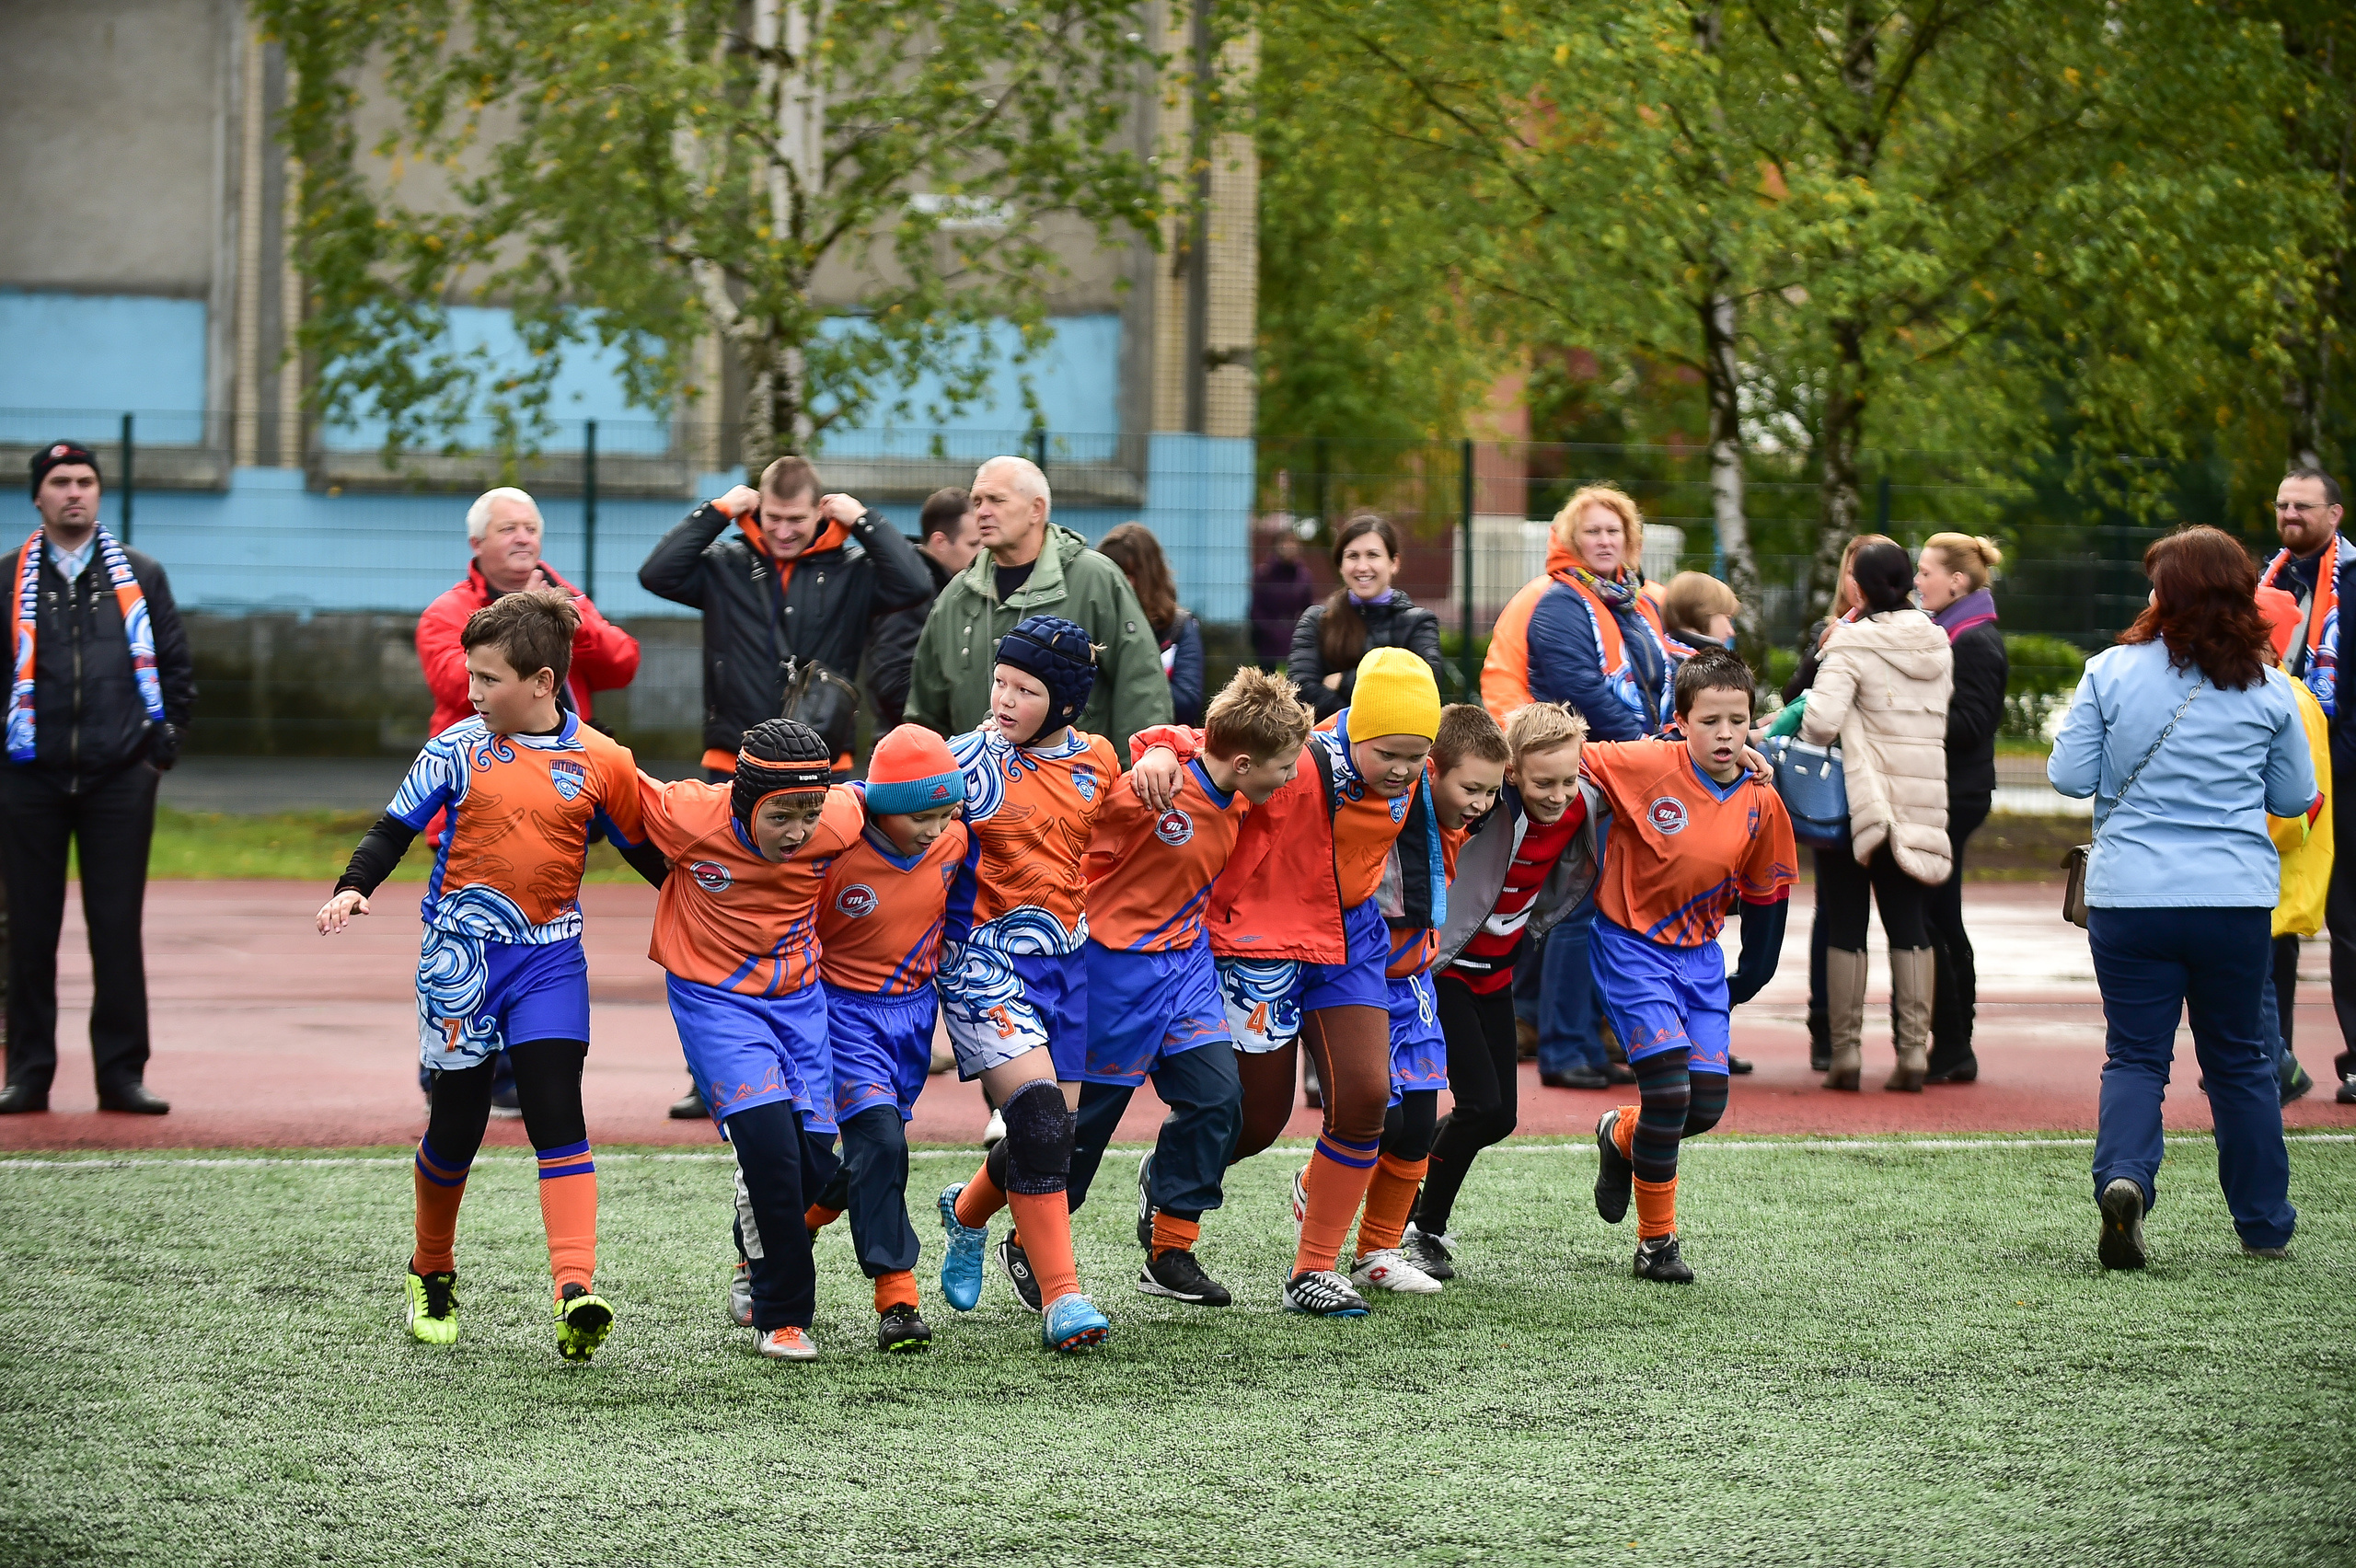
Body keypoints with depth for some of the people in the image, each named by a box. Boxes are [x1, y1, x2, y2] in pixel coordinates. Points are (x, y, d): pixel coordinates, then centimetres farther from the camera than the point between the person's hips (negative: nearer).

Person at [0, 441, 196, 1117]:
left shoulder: (140, 575, 10)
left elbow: (177, 667, 13)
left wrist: (164, 745, 5)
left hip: (120, 780, 0)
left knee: (117, 928, -1)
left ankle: (122, 1073, 4)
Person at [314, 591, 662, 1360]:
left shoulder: (601, 763, 0)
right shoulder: (458, 749, -1)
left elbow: (646, 852, 12)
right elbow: (397, 826, 3)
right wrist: (353, 888, -14)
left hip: (550, 958, 0)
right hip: (462, 954, 0)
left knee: (557, 1115, -13)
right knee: (457, 1121, 7)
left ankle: (576, 1288, -23)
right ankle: (432, 1275, 30)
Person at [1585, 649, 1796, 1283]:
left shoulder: (1762, 806, -4)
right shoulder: (1646, 766, -18)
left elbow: (1766, 898, 8)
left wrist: (1745, 984, 11)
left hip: (1699, 955, 5)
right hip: (1632, 948, -5)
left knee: (1706, 1105, -1)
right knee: (1668, 1091, -15)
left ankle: (1621, 1136, 34)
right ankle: (1656, 1243, 3)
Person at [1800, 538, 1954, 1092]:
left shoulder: (1851, 644, -11)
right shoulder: (1937, 644, 7)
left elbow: (1821, 719, -22)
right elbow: (1942, 717, 9)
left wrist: (1805, 742, -3)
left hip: (1857, 797, -4)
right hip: (1922, 800, 4)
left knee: (1844, 922, 4)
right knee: (1908, 923, 8)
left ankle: (1846, 1051, 3)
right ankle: (1914, 1050, 1)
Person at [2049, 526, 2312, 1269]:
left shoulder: (2112, 672, -5)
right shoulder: (2266, 687, 0)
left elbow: (2069, 776, -2)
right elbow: (2296, 797, 8)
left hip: (2129, 897, -1)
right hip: (2237, 899, 1)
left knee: (2135, 1056, 7)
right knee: (2239, 1058, 14)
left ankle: (2123, 1175, -20)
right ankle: (2265, 1226, 22)